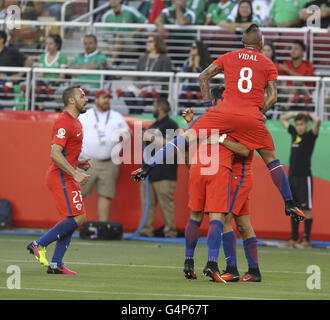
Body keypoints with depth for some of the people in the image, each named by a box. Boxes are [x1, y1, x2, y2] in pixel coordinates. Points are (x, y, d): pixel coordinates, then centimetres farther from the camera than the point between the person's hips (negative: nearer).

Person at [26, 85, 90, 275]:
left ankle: (56, 264, 8)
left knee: (74, 219, 8)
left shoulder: (75, 122, 18)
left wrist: (78, 164, 12)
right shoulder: (64, 122, -14)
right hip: (61, 177, -10)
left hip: (68, 178, 10)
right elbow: (55, 153, -23)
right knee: (78, 218, -14)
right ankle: (39, 245, -8)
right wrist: (75, 173, -25)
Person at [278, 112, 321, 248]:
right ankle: (293, 239, 10)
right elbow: (283, 118, 24)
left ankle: (306, 240, 0)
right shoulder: (294, 133, 12)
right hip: (292, 176, 6)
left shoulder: (310, 136, -5)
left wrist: (309, 114, -4)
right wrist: (297, 113, 15)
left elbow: (317, 121, -23)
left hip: (304, 177, -6)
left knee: (306, 209, -3)